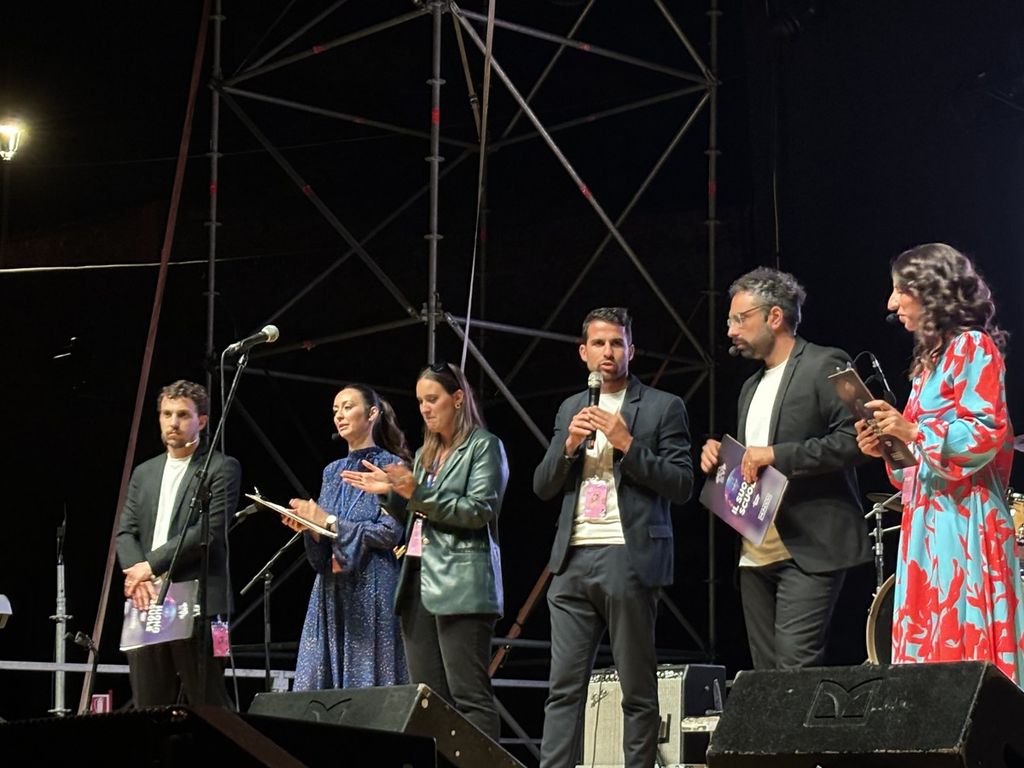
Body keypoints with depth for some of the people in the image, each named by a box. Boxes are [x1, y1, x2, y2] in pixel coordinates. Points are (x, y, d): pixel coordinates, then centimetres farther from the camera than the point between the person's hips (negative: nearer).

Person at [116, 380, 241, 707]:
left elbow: (210, 530, -9)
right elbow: (125, 533, 12)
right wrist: (138, 575, -9)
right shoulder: (143, 473, 20)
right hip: (146, 605, 6)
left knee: (207, 704, -6)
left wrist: (151, 566, -11)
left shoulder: (222, 468, 2)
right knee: (148, 707, 4)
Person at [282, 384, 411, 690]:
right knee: (320, 682, 1)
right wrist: (308, 526, -6)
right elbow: (322, 551, 16)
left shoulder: (390, 466, -1)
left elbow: (390, 532, -12)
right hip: (332, 592, 6)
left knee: (368, 680, -8)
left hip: (372, 591, -6)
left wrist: (329, 521, -11)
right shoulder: (333, 472, 17)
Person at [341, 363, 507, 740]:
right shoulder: (425, 454, 22)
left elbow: (479, 511, -10)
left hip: (460, 585, -8)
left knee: (469, 695, -12)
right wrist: (392, 493, 6)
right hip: (419, 581, 8)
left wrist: (418, 492, -13)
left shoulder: (484, 446, 0)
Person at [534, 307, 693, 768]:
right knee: (563, 687, -2)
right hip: (573, 560, 4)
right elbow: (542, 487, 15)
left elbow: (682, 485, -2)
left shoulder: (663, 408, 5)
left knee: (638, 690, -2)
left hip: (629, 559, -4)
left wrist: (628, 445, -11)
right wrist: (569, 445, -2)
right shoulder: (570, 410, 19)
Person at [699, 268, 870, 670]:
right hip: (756, 554, 8)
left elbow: (854, 440, -14)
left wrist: (777, 455, -18)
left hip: (810, 549, -8)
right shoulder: (752, 387, 23)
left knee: (795, 667, -19)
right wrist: (720, 457, 9)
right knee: (766, 674, 5)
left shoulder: (825, 366, -3)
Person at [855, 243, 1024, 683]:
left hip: (962, 518, -9)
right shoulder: (930, 356, 22)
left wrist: (913, 431, -19)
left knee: (963, 643, -12)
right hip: (927, 518, 9)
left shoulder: (973, 347, -5)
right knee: (928, 638, 4)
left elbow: (987, 432, -16)